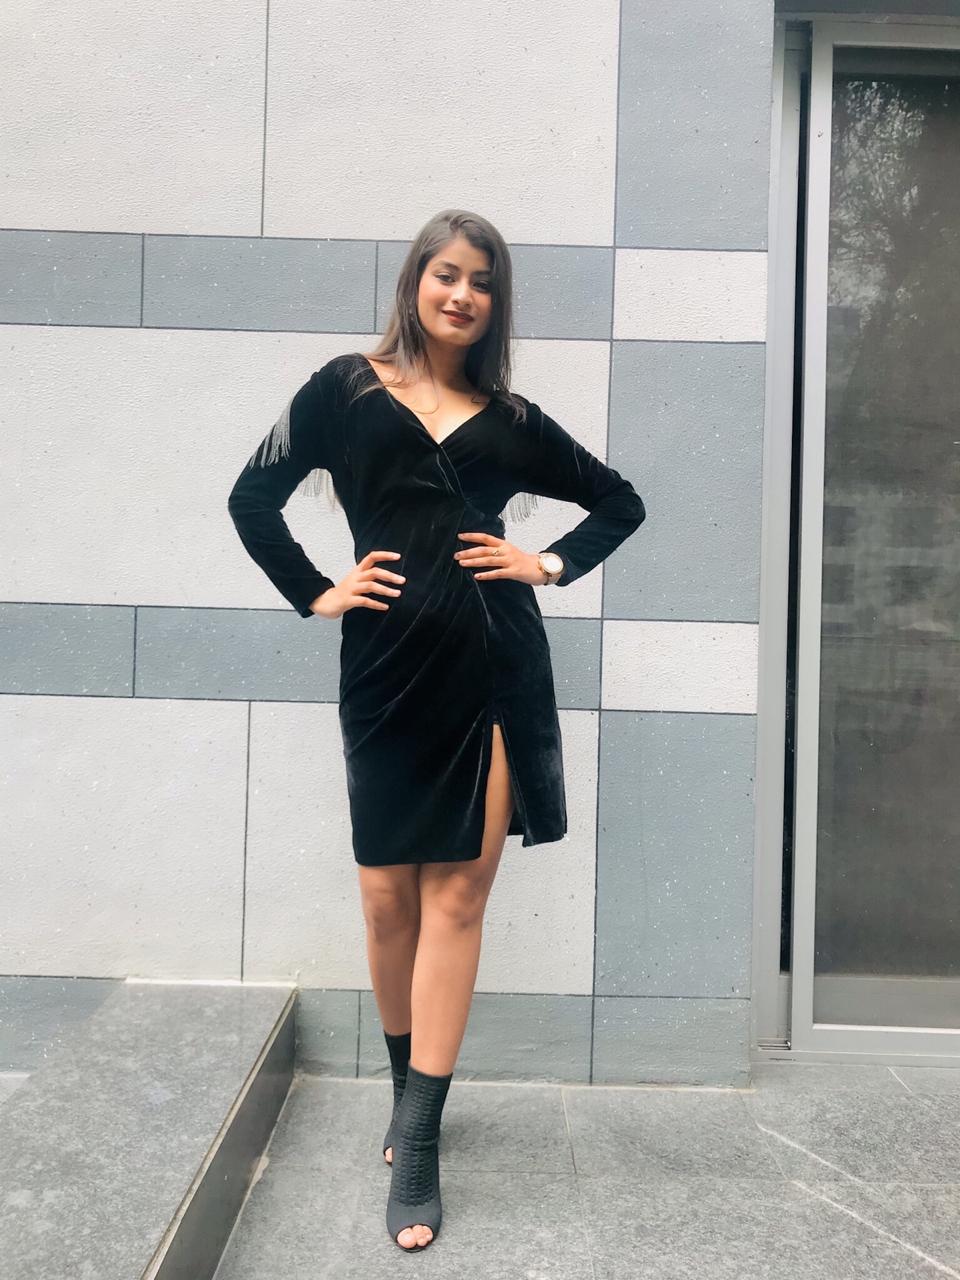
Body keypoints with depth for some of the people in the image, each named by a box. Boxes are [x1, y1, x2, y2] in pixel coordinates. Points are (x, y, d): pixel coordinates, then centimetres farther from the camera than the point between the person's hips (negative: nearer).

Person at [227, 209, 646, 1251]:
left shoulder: (511, 418, 13)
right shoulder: (345, 388, 9)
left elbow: (620, 501, 21)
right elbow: (253, 497, 9)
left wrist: (552, 563, 6)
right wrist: (316, 593, 1)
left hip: (494, 665, 1)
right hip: (386, 668, 0)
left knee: (456, 898, 0)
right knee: (387, 900, 6)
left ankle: (416, 1144, 9)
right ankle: (408, 1088, 31)